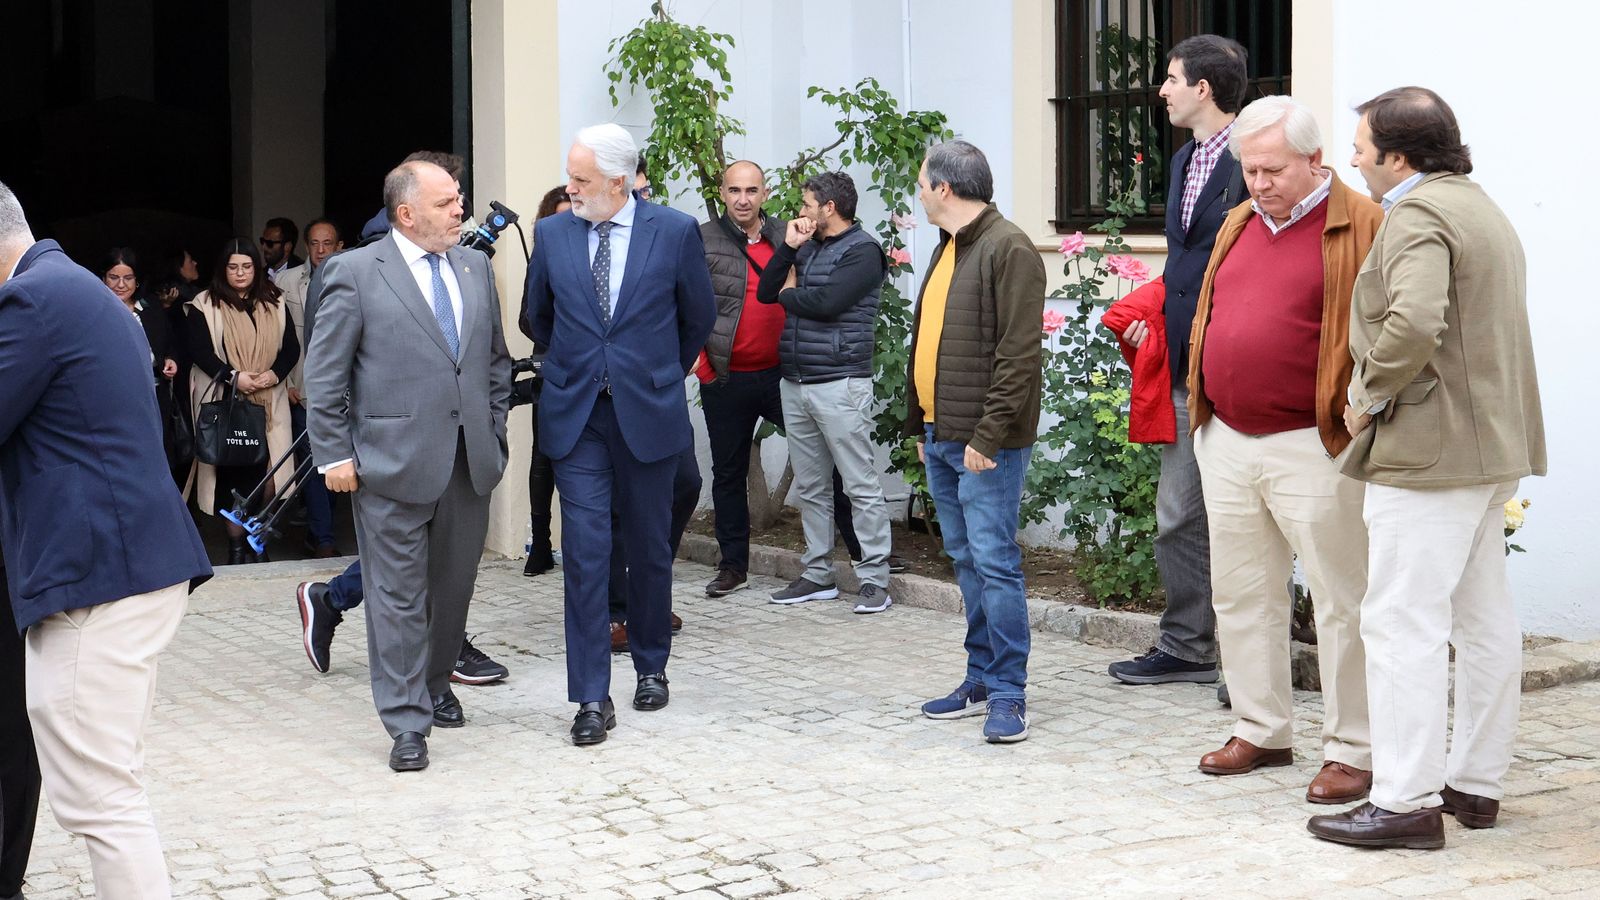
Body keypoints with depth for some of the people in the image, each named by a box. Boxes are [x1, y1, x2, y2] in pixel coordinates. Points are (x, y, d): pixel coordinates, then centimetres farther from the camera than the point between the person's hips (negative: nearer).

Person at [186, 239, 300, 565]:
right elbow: (199, 350, -6)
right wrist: (233, 376, -17)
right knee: (232, 474, -2)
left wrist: (275, 373, -10)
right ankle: (236, 546, 7)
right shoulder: (205, 305, 2)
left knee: (267, 473, -5)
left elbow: (291, 347, 9)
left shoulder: (274, 303, 11)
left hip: (267, 400, 2)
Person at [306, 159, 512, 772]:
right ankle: (407, 723, 5)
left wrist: (494, 432, 13)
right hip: (394, 464, -5)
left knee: (455, 587, 13)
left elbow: (496, 359, 19)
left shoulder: (475, 266, 11)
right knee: (399, 596, -1)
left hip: (470, 462, 5)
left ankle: (434, 683, 33)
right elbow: (325, 375, -4)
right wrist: (335, 455, -7)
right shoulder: (355, 272, -4)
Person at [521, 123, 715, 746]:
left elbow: (698, 317, 9)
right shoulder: (552, 234, 1)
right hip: (575, 416, 1)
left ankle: (651, 666, 31)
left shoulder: (675, 232, -5)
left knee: (650, 547, 11)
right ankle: (592, 697, -4)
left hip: (647, 413, -1)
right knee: (585, 551, -6)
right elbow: (535, 319, 17)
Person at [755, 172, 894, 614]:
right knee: (809, 487, 11)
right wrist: (788, 247, 3)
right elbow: (765, 292, 14)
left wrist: (788, 295, 1)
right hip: (794, 383, 8)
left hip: (840, 383, -8)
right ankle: (817, 575, 18)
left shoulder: (862, 250, -7)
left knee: (861, 486, -5)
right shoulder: (807, 248, 18)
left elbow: (827, 303, -18)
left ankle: (874, 579, -2)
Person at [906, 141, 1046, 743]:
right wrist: (920, 424, 18)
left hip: (984, 443, -9)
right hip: (941, 437, 9)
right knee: (966, 562, 13)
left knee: (993, 562, -7)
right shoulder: (948, 248, 18)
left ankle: (1009, 694, -2)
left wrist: (988, 436, -21)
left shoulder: (1009, 249, -13)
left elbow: (1018, 354, -19)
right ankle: (982, 679, 22)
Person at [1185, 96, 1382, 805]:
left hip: (1311, 448, -7)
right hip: (1227, 442, 7)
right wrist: (1203, 412, 16)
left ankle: (1352, 751, 8)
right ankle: (1261, 731, 26)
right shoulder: (1239, 224, 14)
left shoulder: (1359, 228, -7)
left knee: (1340, 601, 0)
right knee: (1241, 594, 13)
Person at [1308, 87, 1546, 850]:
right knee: (1484, 618, 13)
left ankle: (1406, 801, -7)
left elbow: (1413, 324, -30)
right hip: (1493, 443, 11)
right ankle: (1477, 784, 21)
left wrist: (1368, 396, -15)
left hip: (1430, 449, -11)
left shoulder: (1417, 216, -14)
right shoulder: (1482, 208, 19)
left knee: (1403, 621, -8)